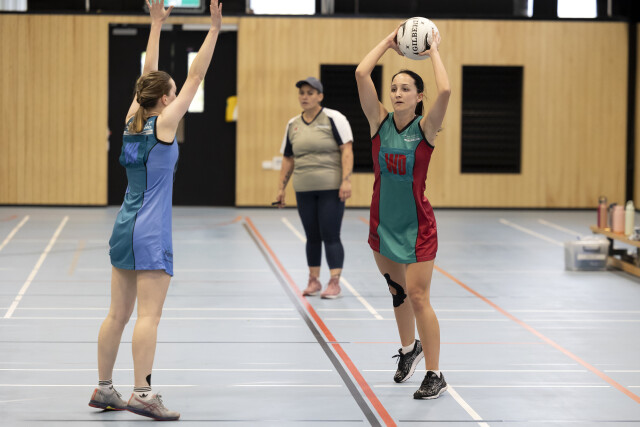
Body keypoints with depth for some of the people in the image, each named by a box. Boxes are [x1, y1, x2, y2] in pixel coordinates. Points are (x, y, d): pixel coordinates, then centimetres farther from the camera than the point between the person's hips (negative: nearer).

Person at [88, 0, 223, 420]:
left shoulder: (133, 120, 7)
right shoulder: (164, 125, -10)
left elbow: (150, 74, 18)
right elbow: (196, 76, -10)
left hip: (125, 228, 8)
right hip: (151, 232, -8)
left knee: (118, 313, 10)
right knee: (149, 315, -7)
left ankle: (104, 388, 14)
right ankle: (142, 393, -10)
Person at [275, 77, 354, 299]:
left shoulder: (334, 119, -5)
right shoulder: (293, 125, 11)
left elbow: (346, 150, -10)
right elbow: (288, 159, 16)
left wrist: (346, 181, -18)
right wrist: (281, 187, 12)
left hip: (331, 188, -5)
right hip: (304, 190, 5)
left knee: (330, 236, -6)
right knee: (312, 237, 10)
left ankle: (334, 283, -2)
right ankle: (313, 280, 18)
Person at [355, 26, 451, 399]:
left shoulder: (425, 128, -9)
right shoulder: (380, 122, -1)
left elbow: (445, 91, -26)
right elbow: (361, 74, -9)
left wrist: (434, 51, -14)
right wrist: (388, 42, -3)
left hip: (417, 225, -4)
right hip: (383, 222, 4)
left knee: (417, 297, -9)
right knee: (397, 291, 18)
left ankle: (435, 375, -2)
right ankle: (410, 349, 41)